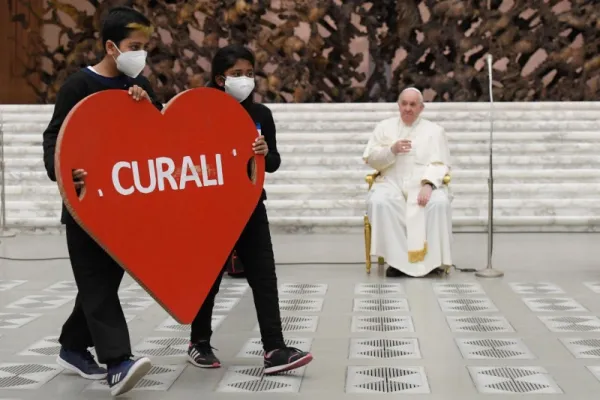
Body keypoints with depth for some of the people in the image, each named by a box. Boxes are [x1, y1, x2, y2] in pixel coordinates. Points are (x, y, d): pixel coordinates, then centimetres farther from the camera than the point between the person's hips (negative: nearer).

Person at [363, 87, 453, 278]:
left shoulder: (435, 130, 12)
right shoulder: (384, 127, 16)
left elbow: (439, 164, 1)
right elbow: (370, 159, 8)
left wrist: (428, 184, -19)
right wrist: (391, 150, -10)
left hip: (424, 184, 0)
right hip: (391, 182, 1)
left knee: (439, 203, -34)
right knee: (378, 203, -34)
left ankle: (434, 260, -22)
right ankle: (396, 258, -28)